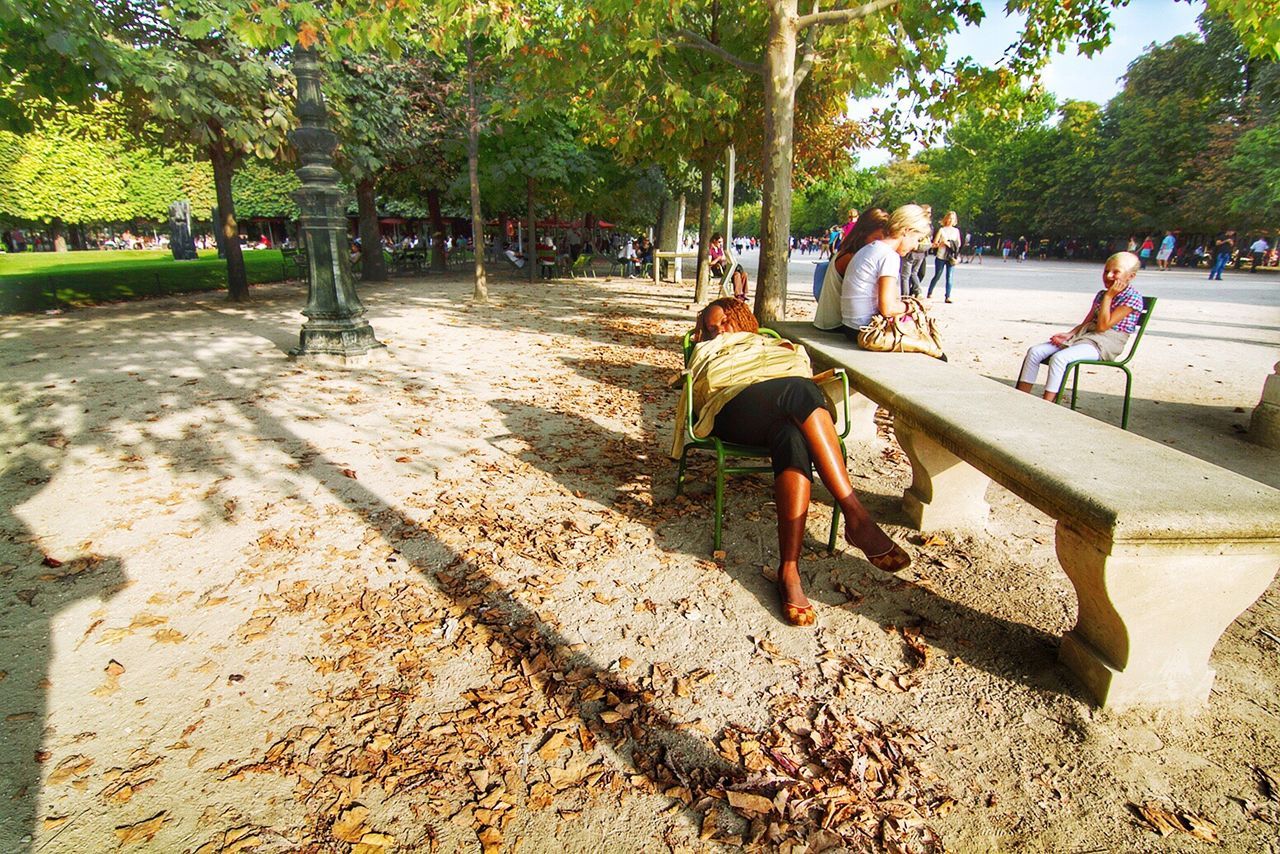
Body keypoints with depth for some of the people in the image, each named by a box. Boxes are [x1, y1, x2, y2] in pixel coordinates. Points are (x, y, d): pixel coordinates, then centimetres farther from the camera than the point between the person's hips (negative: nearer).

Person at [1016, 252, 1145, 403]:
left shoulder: (1133, 298, -7)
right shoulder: (1101, 294, 17)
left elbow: (1103, 326, -15)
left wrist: (1108, 296, -10)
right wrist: (1070, 334, 0)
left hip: (1104, 343, -8)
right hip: (1084, 335, 8)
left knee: (1059, 358, -34)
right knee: (1034, 352, -10)